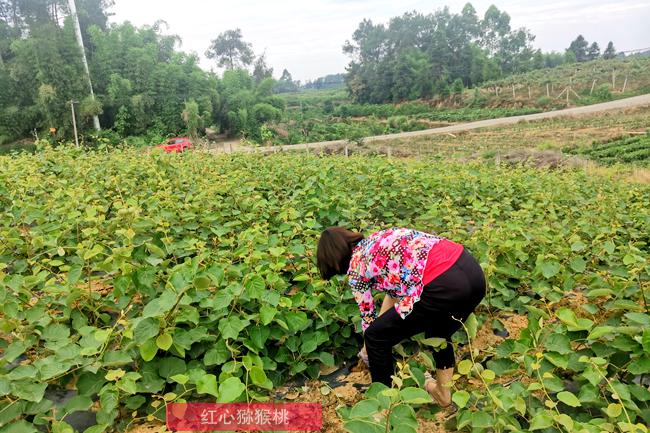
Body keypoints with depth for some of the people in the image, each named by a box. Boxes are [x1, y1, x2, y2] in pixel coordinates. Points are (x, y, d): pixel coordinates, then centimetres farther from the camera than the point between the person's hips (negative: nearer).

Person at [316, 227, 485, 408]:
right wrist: (385, 325, 51)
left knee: (375, 337, 13)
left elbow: (368, 317, 21)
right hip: (473, 270, 8)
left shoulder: (355, 268, 9)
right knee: (438, 333, 36)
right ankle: (443, 392, 51)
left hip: (444, 285, -8)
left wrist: (368, 349, 41)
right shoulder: (378, 239, 28)